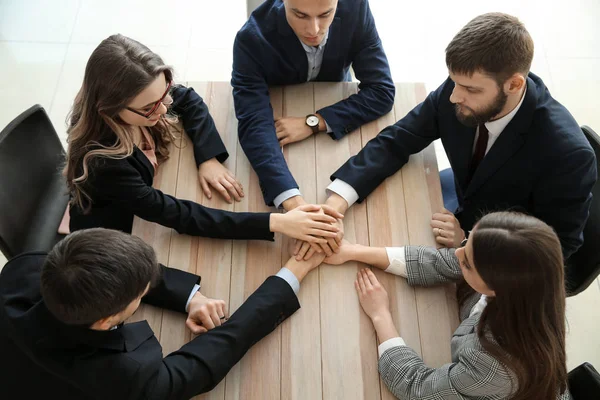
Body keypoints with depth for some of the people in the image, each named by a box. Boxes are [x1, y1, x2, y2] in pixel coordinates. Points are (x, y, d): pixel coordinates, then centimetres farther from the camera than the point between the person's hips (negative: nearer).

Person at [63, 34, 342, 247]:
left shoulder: (141, 102, -22)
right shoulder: (101, 162, -39)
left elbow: (189, 100, -2)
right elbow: (180, 216, -37)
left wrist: (209, 158, -18)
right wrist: (276, 223, -41)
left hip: (145, 208, 6)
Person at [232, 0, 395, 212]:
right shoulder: (253, 39, -35)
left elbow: (382, 91, -25)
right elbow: (254, 124, -42)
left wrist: (313, 122, -38)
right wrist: (293, 201, -57)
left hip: (336, 108, 2)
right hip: (278, 117, -1)